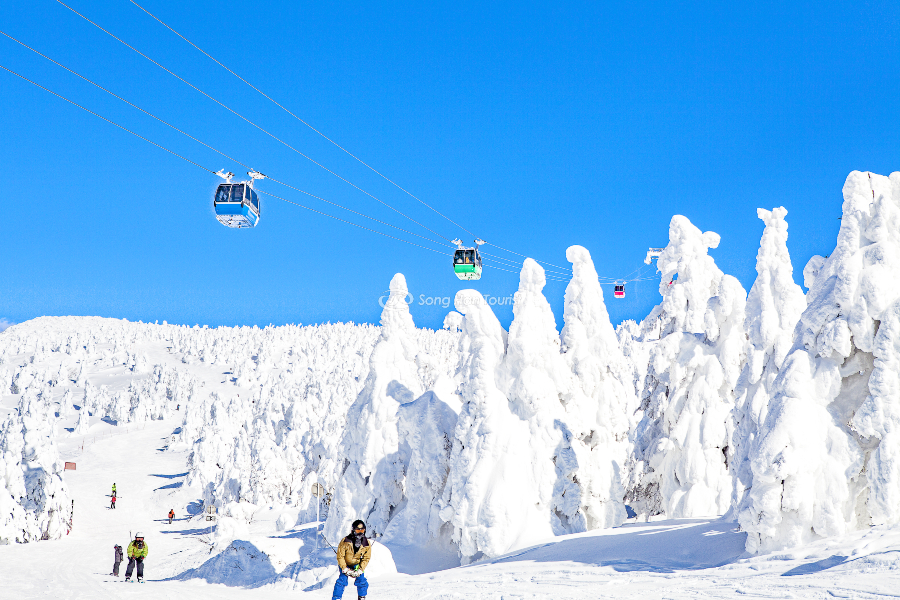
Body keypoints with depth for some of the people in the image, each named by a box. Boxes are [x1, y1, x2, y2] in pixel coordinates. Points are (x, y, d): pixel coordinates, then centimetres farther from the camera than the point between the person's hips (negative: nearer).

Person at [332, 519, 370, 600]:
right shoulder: (345, 542, -24)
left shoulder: (366, 544, -15)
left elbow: (366, 558, -7)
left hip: (357, 565, 2)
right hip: (345, 564, -2)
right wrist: (345, 569, -21)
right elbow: (340, 556, -17)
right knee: (342, 579, -19)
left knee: (361, 580, -9)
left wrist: (360, 570, -17)